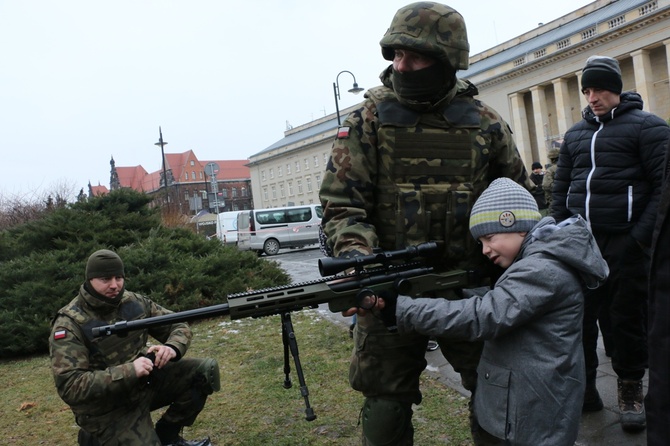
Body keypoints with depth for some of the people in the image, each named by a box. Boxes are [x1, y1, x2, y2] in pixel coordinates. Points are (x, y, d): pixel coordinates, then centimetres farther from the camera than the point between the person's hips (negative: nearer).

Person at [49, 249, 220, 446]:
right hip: (108, 408, -6)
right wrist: (128, 371, -33)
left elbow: (178, 326, 4)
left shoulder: (135, 302, -3)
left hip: (146, 381, 6)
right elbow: (70, 386, -26)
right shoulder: (69, 324, -19)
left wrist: (172, 348, -20)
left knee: (207, 370, -7)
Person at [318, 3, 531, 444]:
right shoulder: (369, 120, -4)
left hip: (472, 289, 2)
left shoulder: (484, 122, 2)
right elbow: (341, 205, -9)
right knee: (387, 410, 9)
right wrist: (355, 255, -26)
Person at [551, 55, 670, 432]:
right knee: (579, 316, 7)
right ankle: (584, 387, 21)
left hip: (624, 242, -4)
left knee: (627, 318, 3)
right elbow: (561, 187, 19)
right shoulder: (576, 134, 16)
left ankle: (630, 390, 21)